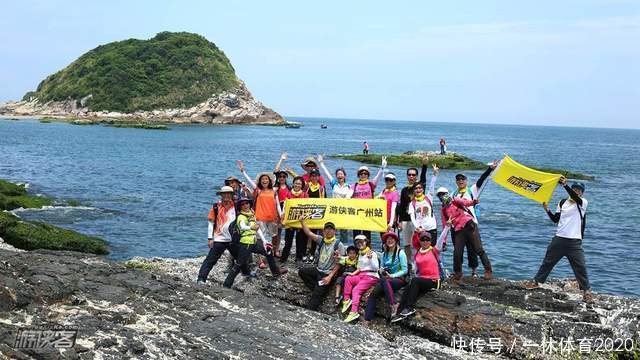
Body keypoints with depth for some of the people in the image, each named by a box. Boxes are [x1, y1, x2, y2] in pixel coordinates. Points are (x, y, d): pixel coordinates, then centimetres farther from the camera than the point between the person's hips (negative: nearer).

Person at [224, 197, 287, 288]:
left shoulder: (251, 215, 13)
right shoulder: (241, 217, -13)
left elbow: (258, 228, 19)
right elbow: (242, 226, -35)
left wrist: (264, 240, 13)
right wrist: (251, 227, -56)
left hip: (253, 243, 9)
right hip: (245, 243, -9)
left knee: (269, 250, 21)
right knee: (239, 265, -13)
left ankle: (275, 271, 39)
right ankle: (226, 285, -11)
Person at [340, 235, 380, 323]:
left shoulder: (372, 253, -3)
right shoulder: (360, 254, 20)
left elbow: (376, 268, -12)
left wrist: (370, 258, -25)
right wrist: (354, 273, 11)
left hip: (372, 277, -7)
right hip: (361, 276, 7)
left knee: (356, 290, -25)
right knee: (348, 279, -20)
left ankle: (354, 312, -33)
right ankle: (346, 300, -21)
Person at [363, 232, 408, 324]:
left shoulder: (400, 253, -3)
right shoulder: (384, 254, 15)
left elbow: (405, 270, -7)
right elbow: (381, 267, 20)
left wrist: (391, 275, -15)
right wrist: (381, 271, -4)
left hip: (399, 279, -5)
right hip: (386, 279, 5)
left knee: (384, 281, -38)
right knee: (373, 295, -22)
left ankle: (393, 304, -41)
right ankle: (367, 320, -28)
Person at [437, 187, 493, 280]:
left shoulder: (455, 201, 5)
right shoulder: (443, 210, 17)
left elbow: (465, 202, -17)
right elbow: (445, 226, 19)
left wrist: (473, 202, -41)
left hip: (469, 225, -4)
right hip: (459, 231, 4)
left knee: (479, 249, -8)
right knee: (457, 253, -4)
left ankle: (488, 271, -2)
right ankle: (458, 273, 17)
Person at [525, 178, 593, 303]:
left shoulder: (583, 203, -3)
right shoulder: (563, 202, 9)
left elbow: (575, 198, -26)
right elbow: (555, 219, 11)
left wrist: (565, 185, -39)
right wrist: (547, 210, -5)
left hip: (574, 241, -4)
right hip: (559, 238, 4)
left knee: (580, 266, -8)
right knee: (548, 261, 13)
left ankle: (586, 290, 1)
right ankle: (536, 281, 26)